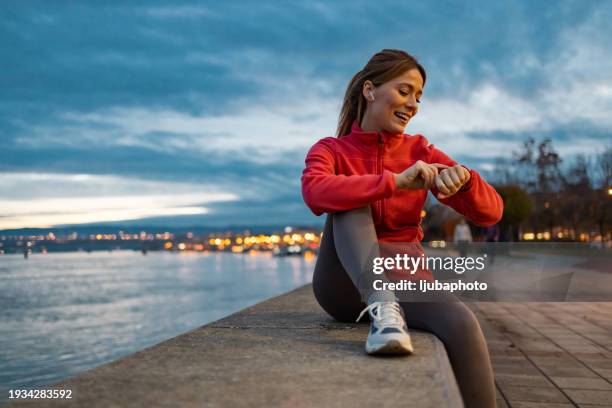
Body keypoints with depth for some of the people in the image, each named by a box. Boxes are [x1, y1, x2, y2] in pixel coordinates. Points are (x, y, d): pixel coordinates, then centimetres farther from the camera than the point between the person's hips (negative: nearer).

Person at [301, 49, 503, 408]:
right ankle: (383, 309, -42)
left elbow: (490, 211, -7)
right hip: (344, 284, -1)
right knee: (352, 203, -26)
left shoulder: (420, 151, 3)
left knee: (463, 324, -29)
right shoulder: (330, 150, -2)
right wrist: (394, 182, -37)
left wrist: (463, 178, -29)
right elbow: (315, 193, -28)